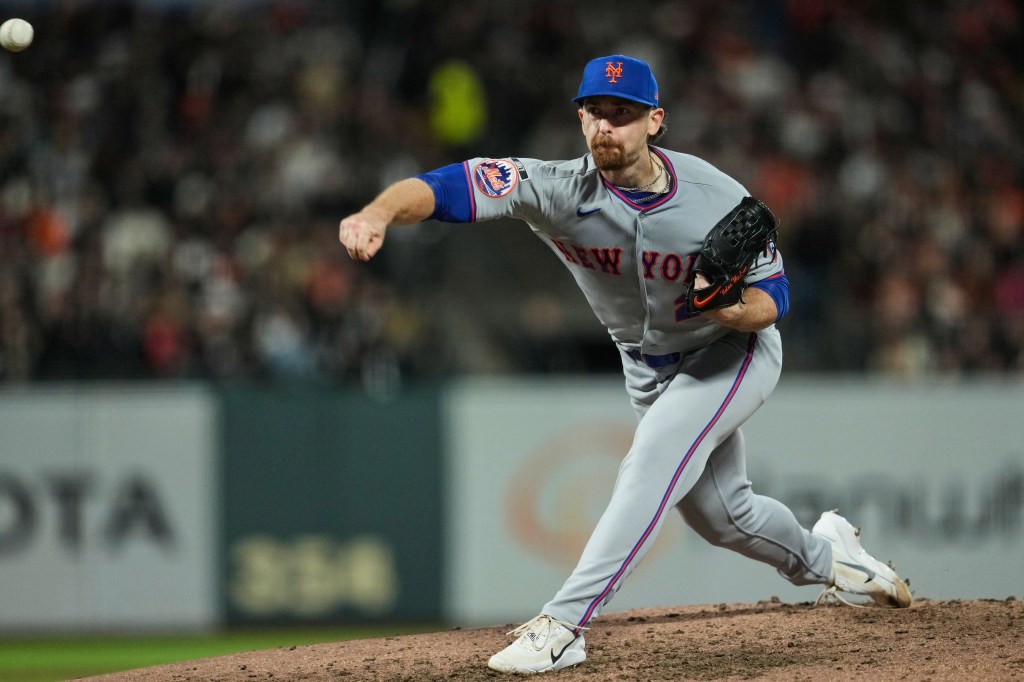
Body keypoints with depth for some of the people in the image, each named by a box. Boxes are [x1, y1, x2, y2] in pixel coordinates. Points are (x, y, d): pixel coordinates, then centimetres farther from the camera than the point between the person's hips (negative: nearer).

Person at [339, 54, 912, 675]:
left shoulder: (720, 201, -28)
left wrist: (735, 308, -42)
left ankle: (564, 625, -29)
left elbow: (774, 296, -17)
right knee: (719, 514, 17)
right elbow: (447, 187, -41)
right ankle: (824, 556, 48)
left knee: (652, 464, -27)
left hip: (733, 354, -4)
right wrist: (379, 214, -62)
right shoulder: (558, 188, -28)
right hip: (648, 366, 4)